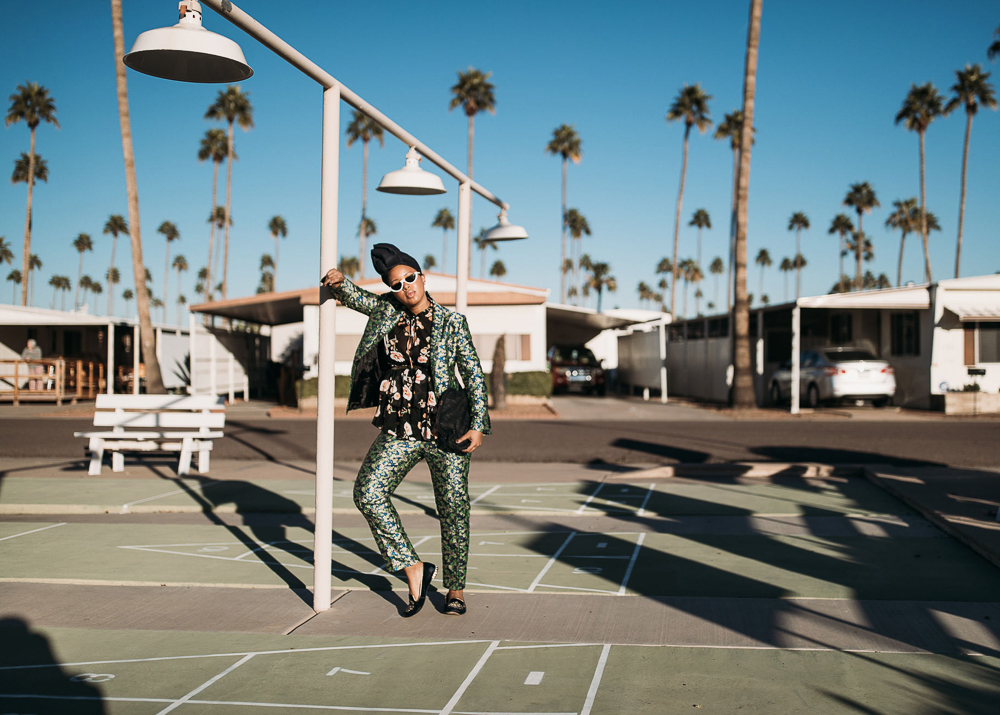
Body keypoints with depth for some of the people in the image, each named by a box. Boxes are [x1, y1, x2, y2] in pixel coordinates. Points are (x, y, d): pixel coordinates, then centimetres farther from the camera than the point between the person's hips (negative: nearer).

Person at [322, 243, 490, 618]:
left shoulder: (451, 322, -1)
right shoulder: (388, 310, 8)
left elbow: (474, 375, -1)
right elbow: (355, 297, 5)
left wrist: (478, 425, -9)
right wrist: (338, 283, -19)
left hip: (446, 428, -3)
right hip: (401, 429, 3)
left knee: (453, 508, 3)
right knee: (368, 493, -14)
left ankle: (455, 589, 22)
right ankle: (414, 568, -1)